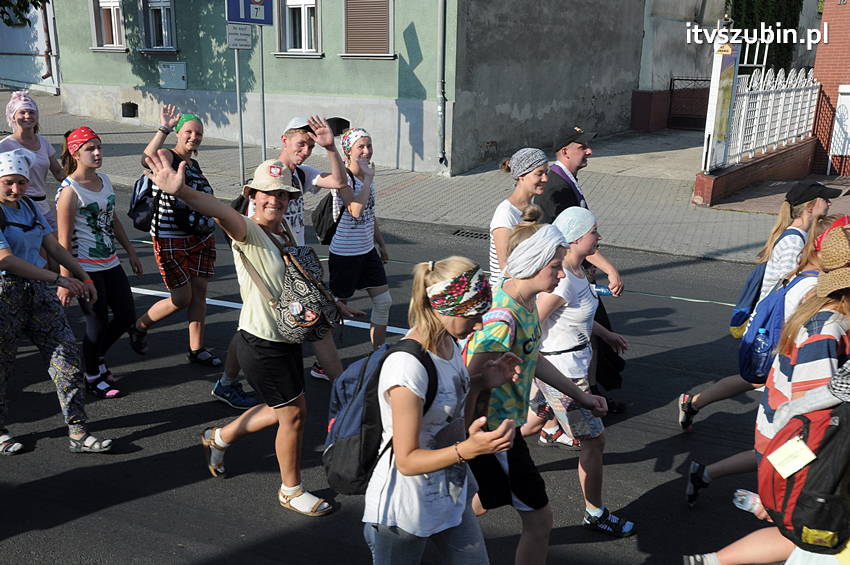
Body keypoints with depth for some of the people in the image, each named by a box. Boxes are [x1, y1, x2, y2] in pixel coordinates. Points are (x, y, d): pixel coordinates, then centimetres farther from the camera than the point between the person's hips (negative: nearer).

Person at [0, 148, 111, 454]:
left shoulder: (29, 206, 10)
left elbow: (53, 245, 15)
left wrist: (82, 276, 11)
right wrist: (59, 279, -21)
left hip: (38, 291, 7)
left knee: (67, 352, 1)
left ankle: (78, 432, 7)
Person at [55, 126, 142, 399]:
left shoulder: (104, 180, 6)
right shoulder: (69, 190, -16)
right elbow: (64, 240, -16)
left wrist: (130, 251, 19)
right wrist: (65, 280, -17)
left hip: (110, 263, 8)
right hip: (85, 268, -7)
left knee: (127, 316, 12)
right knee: (98, 323, 4)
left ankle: (97, 357, 36)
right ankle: (92, 376, 25)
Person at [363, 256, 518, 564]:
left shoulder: (448, 342, -4)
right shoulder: (408, 365, -30)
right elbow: (407, 461, -25)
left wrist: (485, 382, -1)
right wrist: (468, 449, -37)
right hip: (405, 511, -8)